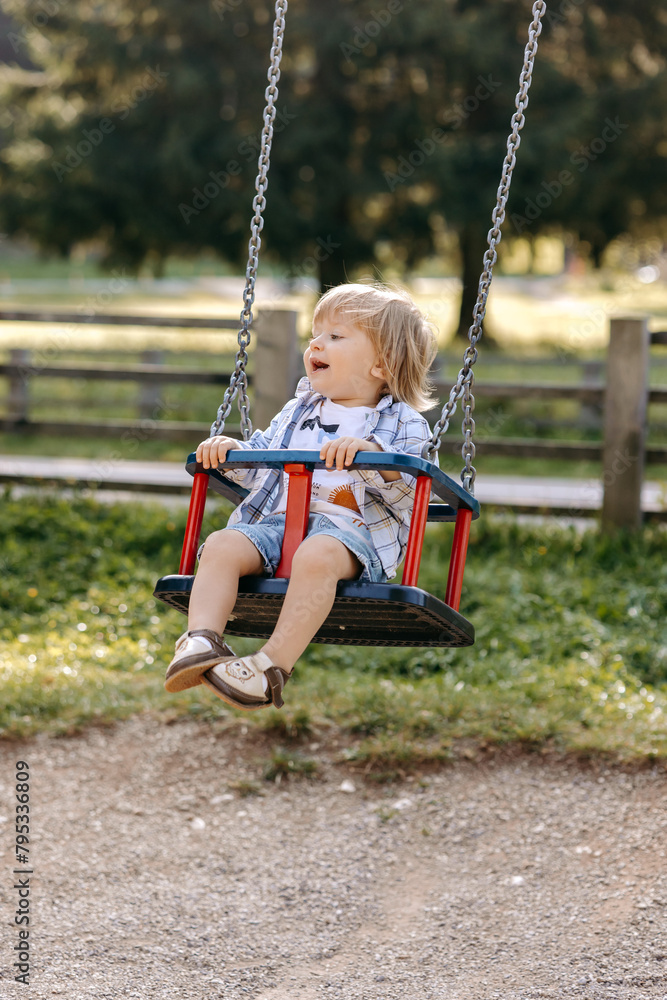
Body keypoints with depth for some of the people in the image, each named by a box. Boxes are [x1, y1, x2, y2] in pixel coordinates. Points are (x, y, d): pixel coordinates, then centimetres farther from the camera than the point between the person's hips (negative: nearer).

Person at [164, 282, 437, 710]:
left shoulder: (403, 424, 9)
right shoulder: (298, 412, 28)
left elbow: (411, 494, -6)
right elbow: (260, 462, 31)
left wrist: (369, 452, -22)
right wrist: (230, 451, 10)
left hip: (348, 531, -5)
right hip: (276, 522, 6)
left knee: (316, 556, -40)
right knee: (222, 545, -24)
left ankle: (274, 664, -42)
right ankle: (202, 640, -34)